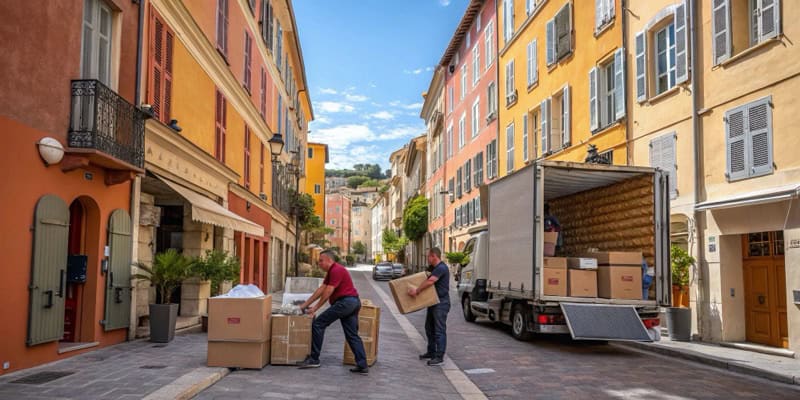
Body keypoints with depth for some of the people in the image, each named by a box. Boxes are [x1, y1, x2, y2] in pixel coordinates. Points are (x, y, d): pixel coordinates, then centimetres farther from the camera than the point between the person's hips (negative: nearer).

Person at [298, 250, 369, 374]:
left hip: (345, 302, -11)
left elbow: (328, 292, -14)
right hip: (353, 302, 11)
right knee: (352, 335, 8)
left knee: (318, 324, -5)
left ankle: (314, 359, -1)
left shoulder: (336, 270, -11)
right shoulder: (331, 272, 22)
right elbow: (320, 290, 21)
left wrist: (315, 308, -7)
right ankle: (362, 365, 4)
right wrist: (305, 304, 19)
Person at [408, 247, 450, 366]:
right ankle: (431, 352, 27)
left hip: (441, 303, -11)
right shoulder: (435, 268, 16)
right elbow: (429, 281, 26)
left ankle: (439, 357, -3)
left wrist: (416, 291, -24)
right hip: (434, 302, 11)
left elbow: (430, 281, -28)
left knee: (439, 330, -7)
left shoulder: (441, 268, -17)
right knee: (429, 328, 17)